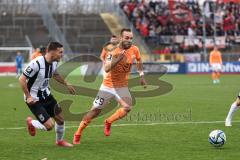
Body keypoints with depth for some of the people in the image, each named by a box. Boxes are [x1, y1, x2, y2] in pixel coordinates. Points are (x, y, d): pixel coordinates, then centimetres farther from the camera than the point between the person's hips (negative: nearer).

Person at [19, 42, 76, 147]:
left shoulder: (54, 63, -2)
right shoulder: (36, 63, -28)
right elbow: (22, 79, -21)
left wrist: (67, 85, 27)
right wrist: (28, 97, -19)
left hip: (46, 95, 8)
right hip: (34, 99, -8)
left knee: (60, 118, 8)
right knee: (49, 125, -13)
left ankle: (59, 141, 34)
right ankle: (31, 123, 18)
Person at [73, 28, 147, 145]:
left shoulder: (134, 50, -7)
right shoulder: (113, 51, -21)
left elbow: (139, 61, 17)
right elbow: (106, 69, -35)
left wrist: (141, 76, 17)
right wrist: (118, 58, -45)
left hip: (122, 86, 4)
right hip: (108, 86, -3)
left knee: (127, 108, -19)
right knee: (95, 111, -1)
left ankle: (108, 122, 9)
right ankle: (78, 134, 14)